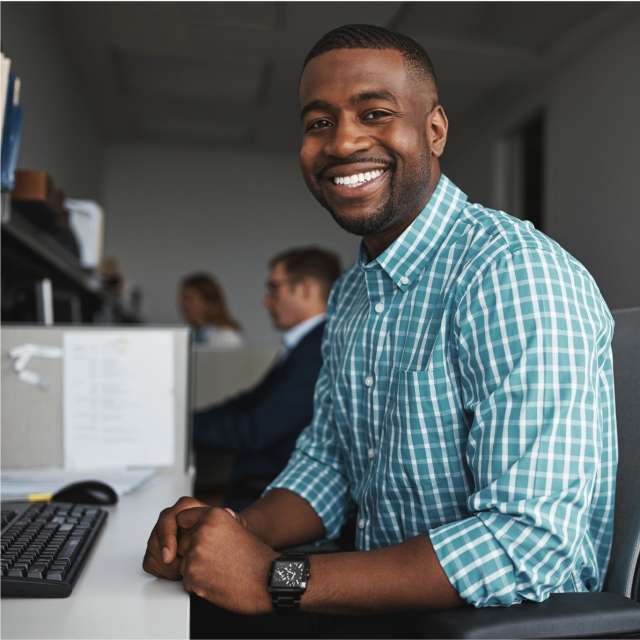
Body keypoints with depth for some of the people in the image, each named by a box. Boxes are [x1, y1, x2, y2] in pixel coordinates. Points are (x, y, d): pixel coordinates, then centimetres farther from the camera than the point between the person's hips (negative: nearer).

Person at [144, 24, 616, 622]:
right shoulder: (351, 294, 5)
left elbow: (530, 544, -26)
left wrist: (276, 580, -23)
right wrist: (232, 532, -8)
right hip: (382, 609, 6)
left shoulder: (517, 274, -22)